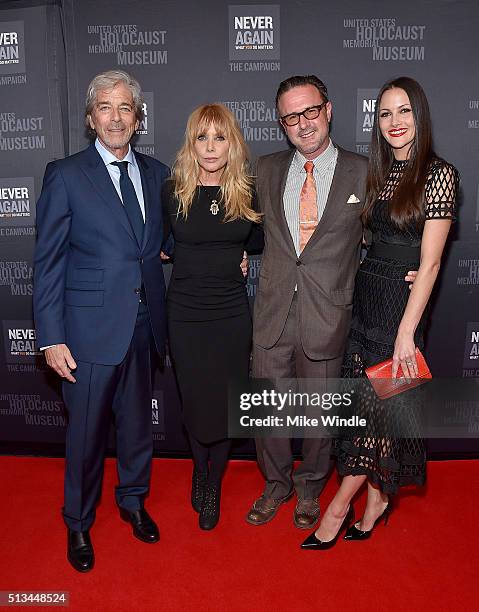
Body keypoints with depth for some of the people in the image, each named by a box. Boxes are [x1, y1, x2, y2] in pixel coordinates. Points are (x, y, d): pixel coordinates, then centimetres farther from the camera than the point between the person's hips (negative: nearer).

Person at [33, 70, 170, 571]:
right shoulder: (65, 175, -5)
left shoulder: (156, 174, 8)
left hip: (144, 323, 4)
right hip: (91, 327, -4)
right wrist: (51, 337, -10)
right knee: (86, 430, 9)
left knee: (137, 420, 18)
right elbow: (47, 262, -6)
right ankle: (78, 522, 34)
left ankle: (133, 499, 43)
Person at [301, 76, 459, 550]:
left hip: (401, 302, -6)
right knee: (367, 400, 10)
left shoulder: (439, 174, -9)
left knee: (380, 404, 3)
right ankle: (377, 499, 28)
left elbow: (429, 263, -14)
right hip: (365, 296, 6)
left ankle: (340, 506, 17)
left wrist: (406, 332, -17)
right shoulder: (379, 173, 11)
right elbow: (372, 239, 12)